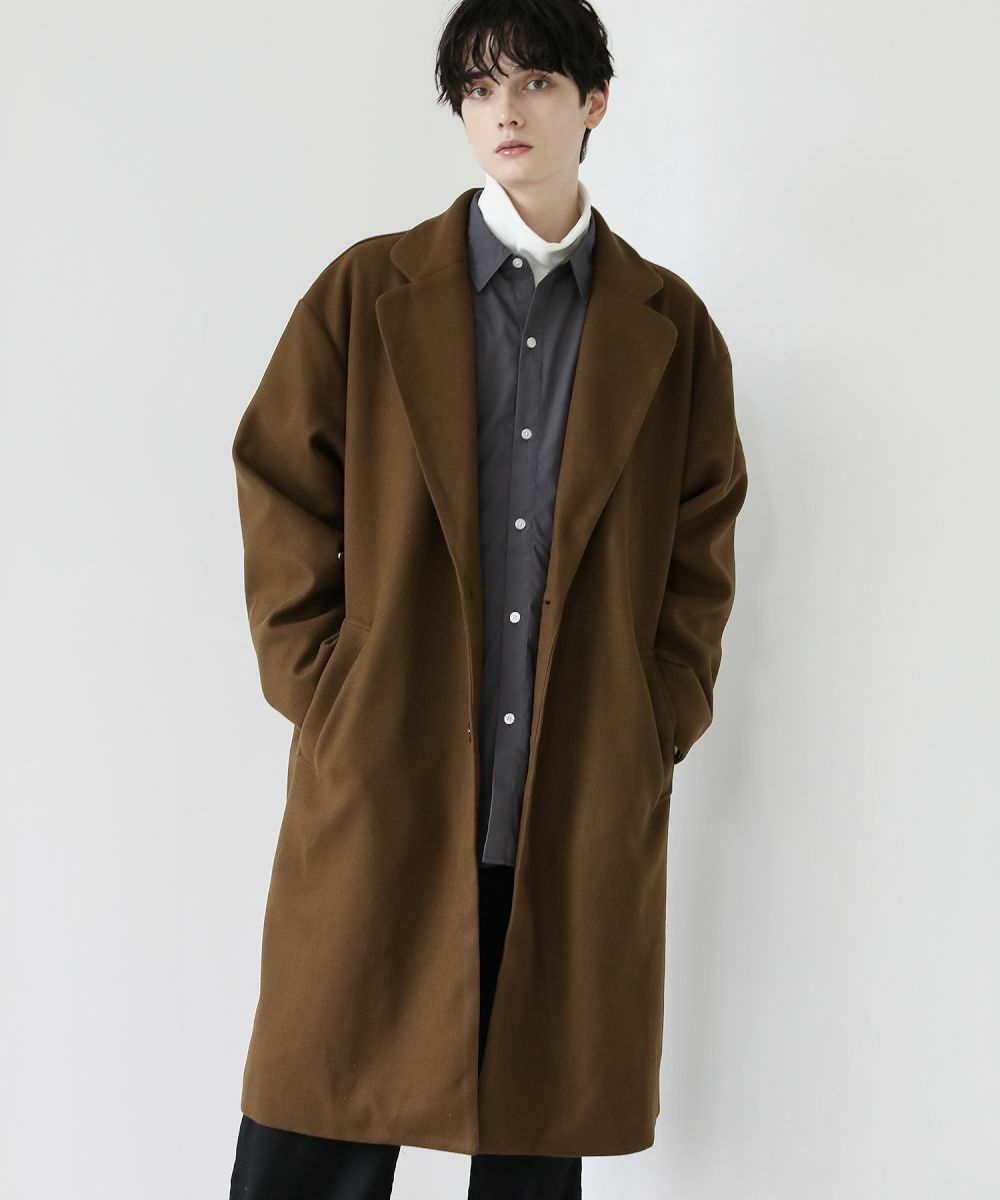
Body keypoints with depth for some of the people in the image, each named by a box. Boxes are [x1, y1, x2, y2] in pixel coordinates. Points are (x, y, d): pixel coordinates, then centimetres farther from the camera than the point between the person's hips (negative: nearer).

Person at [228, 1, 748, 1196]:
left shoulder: (672, 326, 10)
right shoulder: (364, 294, 7)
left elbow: (701, 554, 12)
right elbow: (282, 509, 5)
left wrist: (655, 729, 2)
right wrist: (331, 706, -3)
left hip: (587, 816, 1)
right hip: (380, 796, -1)